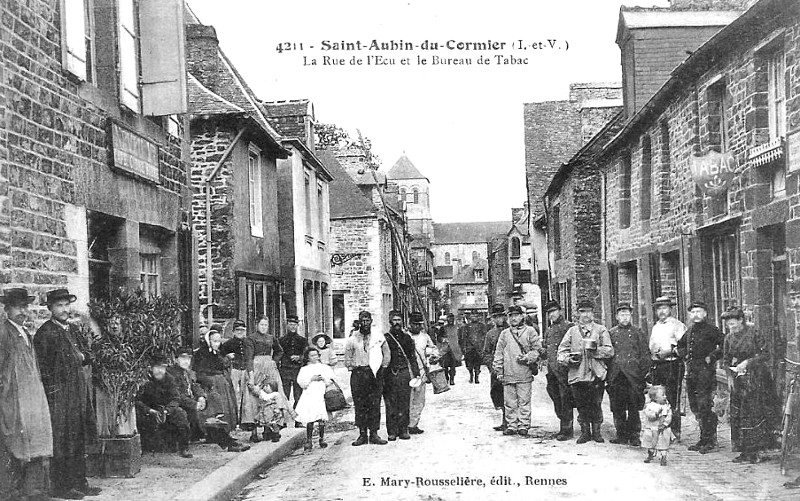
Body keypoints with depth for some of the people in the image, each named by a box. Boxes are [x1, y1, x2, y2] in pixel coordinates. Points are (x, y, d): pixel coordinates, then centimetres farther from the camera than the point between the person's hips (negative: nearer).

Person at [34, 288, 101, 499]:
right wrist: (52, 391, -15)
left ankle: (79, 483, 19)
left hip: (79, 392, 8)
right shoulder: (44, 333, -9)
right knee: (61, 443, -3)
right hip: (58, 394, -8)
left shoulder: (73, 330, 15)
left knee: (79, 441, 11)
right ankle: (60, 487, 5)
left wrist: (82, 356, 0)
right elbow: (42, 367, -12)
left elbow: (87, 354, 23)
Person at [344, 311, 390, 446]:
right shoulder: (352, 339, 5)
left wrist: (382, 368, 4)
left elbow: (387, 354, 13)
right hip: (358, 374, 0)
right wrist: (352, 368, -1)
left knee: (375, 405, 0)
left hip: (375, 374, 1)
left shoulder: (379, 337, 7)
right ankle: (362, 434, 5)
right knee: (359, 405, -1)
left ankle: (374, 434, 5)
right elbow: (347, 358, 10)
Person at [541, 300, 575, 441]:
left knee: (565, 400, -6)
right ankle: (564, 426, 21)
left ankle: (567, 429, -2)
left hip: (564, 368, -7)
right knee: (556, 400, 11)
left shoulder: (568, 326, -3)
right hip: (552, 370, 8)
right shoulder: (548, 331, 20)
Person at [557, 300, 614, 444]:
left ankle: (596, 431, 14)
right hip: (577, 375, 2)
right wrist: (568, 359, -10)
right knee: (581, 406, 5)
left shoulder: (601, 330, 9)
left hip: (596, 375, -2)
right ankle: (585, 432, 16)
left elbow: (609, 351, 1)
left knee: (596, 405, 0)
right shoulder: (572, 331, 14)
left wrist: (596, 349, -16)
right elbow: (562, 350, 10)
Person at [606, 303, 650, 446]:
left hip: (633, 375, -2)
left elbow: (645, 355, 6)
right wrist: (607, 375, 5)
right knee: (617, 407, 3)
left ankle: (634, 436, 6)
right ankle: (622, 435, 12)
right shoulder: (611, 333, 13)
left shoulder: (638, 333, 9)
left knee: (633, 407, -2)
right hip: (615, 376, 2)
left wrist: (643, 374, -4)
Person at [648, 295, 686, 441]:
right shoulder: (655, 327, 21)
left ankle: (675, 432, -3)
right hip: (656, 366, 6)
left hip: (673, 365, -6)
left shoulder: (677, 325, -1)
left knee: (672, 400, -8)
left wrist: (671, 350, -21)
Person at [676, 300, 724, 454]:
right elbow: (681, 345, 32)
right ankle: (703, 440, 18)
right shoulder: (689, 331, 16)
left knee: (704, 406, -8)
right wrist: (680, 351, 12)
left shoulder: (710, 329, -5)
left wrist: (712, 356, -14)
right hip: (691, 371, 7)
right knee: (695, 407, 9)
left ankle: (709, 441, 0)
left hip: (706, 371, -7)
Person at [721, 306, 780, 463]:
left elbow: (765, 355, -9)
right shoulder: (729, 338, 7)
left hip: (756, 379, -5)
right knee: (737, 414, 2)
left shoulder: (754, 333, -8)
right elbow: (726, 360, 14)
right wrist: (730, 376, 1)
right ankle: (744, 451, 7)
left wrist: (747, 362, -17)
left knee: (755, 413, -7)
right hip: (738, 379, 5)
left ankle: (753, 451, -2)